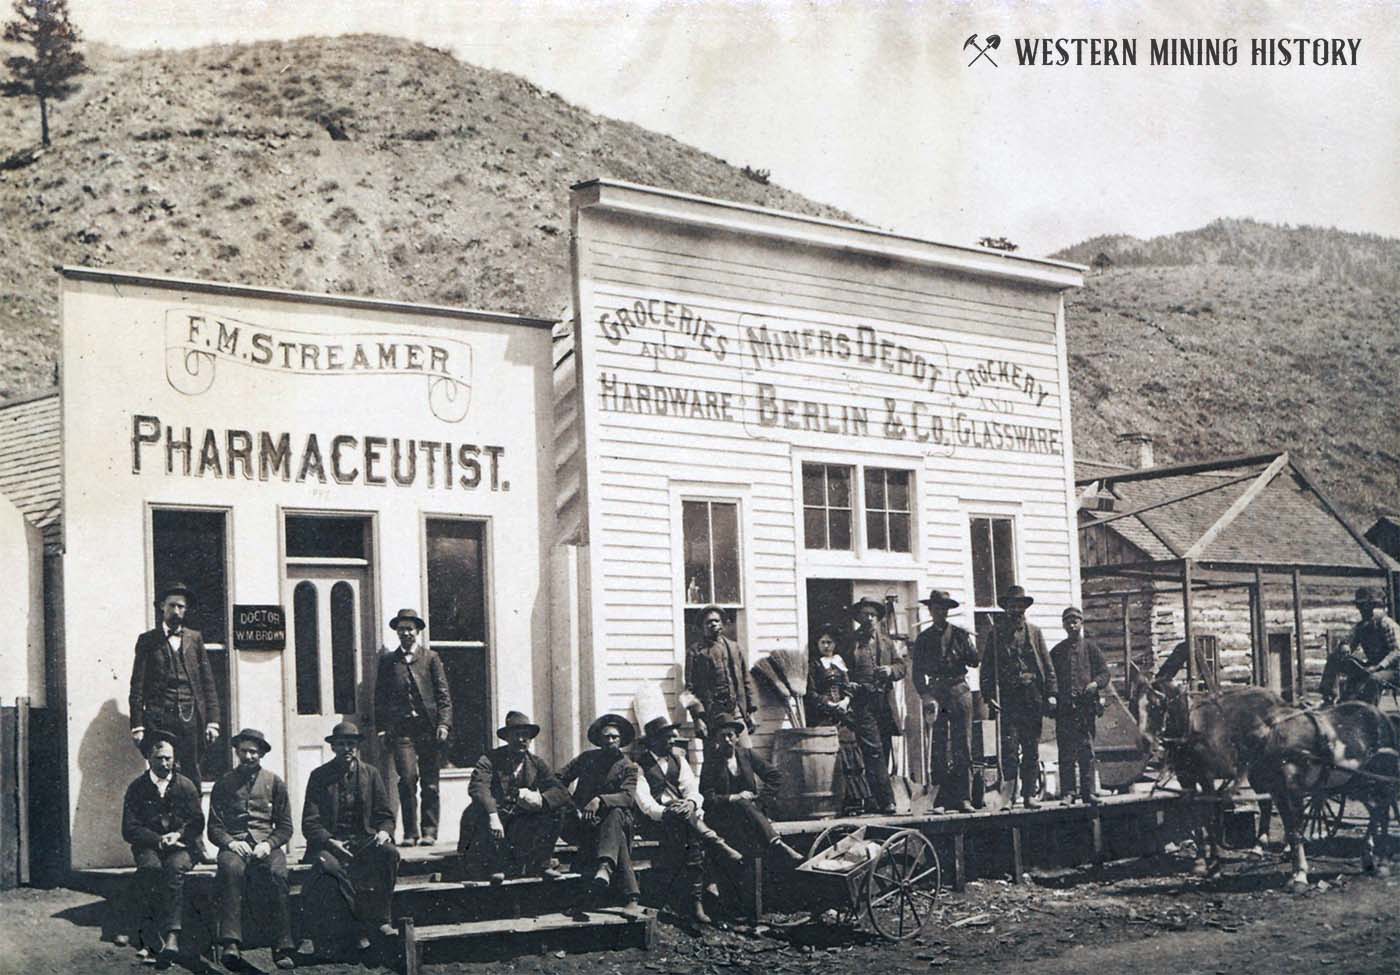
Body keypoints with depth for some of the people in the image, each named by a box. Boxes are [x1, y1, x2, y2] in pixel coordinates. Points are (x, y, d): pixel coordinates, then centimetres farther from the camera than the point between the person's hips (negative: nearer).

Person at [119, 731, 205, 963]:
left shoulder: (186, 786, 10)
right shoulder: (137, 787, 7)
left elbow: (197, 823, 5)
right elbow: (129, 830, -1)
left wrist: (178, 835, -15)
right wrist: (159, 839, -15)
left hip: (182, 846, 0)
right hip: (148, 846, 1)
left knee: (174, 867, -34)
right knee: (150, 866, -35)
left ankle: (171, 934, -45)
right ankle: (146, 927, -35)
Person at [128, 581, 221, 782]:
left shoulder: (195, 638, 14)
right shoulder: (148, 640, 8)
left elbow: (208, 683, 11)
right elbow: (137, 686, 4)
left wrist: (212, 721, 2)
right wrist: (137, 726, -4)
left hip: (191, 719, 2)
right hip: (159, 719, -2)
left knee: (191, 777, -1)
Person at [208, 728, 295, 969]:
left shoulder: (275, 783, 16)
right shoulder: (224, 784, 16)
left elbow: (285, 827, 13)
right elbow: (214, 827, 12)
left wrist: (269, 844, -7)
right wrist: (230, 842, -8)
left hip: (267, 846, 0)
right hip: (234, 845, 0)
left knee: (277, 873, -35)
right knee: (232, 868, -37)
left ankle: (282, 946, -37)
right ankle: (231, 943, -45)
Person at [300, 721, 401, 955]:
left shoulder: (370, 774, 10)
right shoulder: (319, 776, 3)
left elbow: (385, 814, 12)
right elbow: (310, 822, -1)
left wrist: (384, 831, -12)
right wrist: (330, 842, -19)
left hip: (364, 839, 2)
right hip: (329, 841, -2)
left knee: (389, 854, -29)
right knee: (327, 864, -36)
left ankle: (378, 920, -20)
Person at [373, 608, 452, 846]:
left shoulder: (431, 658, 10)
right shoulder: (387, 660, 13)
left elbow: (443, 695, 5)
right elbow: (380, 697, 12)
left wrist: (443, 724, -6)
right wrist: (382, 728, 3)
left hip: (428, 728, 0)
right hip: (401, 729, 0)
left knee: (430, 783, 1)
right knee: (407, 779, -10)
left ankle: (429, 831, 6)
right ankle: (410, 832, -5)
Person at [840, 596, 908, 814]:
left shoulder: (886, 642, 17)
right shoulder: (849, 643, 5)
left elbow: (902, 665, 16)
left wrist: (891, 670, -5)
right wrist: (847, 684, -14)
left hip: (885, 702, 5)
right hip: (862, 704, -5)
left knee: (884, 751, 7)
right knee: (873, 751, -12)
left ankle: (875, 801, 16)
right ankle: (886, 801, -15)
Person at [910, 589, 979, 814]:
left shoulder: (961, 634, 10)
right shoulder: (923, 639, 11)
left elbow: (974, 661, 6)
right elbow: (917, 672, 6)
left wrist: (965, 653, -15)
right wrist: (926, 697, -8)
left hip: (959, 691, 0)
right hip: (935, 692, 0)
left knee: (962, 746, -5)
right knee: (938, 747, -3)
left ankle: (963, 798, -6)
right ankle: (941, 798, 0)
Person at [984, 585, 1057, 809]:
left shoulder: (1034, 631, 13)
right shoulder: (996, 633, 7)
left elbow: (1047, 665, 11)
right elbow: (988, 666, 5)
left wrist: (1050, 694, 2)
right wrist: (990, 696, -5)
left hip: (1033, 696, 2)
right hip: (1008, 696, -2)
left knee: (1032, 748, 5)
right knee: (1009, 746, -10)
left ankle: (1029, 793, 10)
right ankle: (1010, 791, -6)